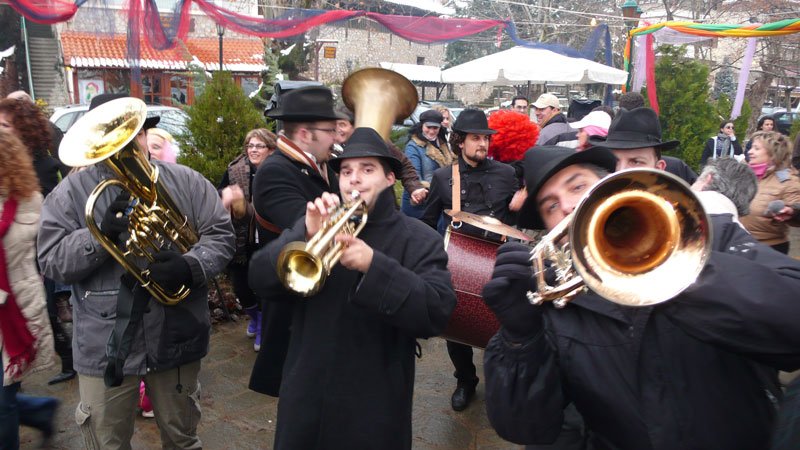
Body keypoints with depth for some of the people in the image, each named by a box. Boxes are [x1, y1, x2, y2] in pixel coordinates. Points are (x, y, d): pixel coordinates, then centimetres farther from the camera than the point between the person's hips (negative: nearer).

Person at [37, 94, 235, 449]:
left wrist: (191, 265, -24)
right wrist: (101, 234, -25)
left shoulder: (187, 182, 0)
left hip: (176, 339, 1)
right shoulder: (69, 193, -2)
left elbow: (221, 235, -4)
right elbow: (52, 262, -7)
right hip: (105, 347, 0)